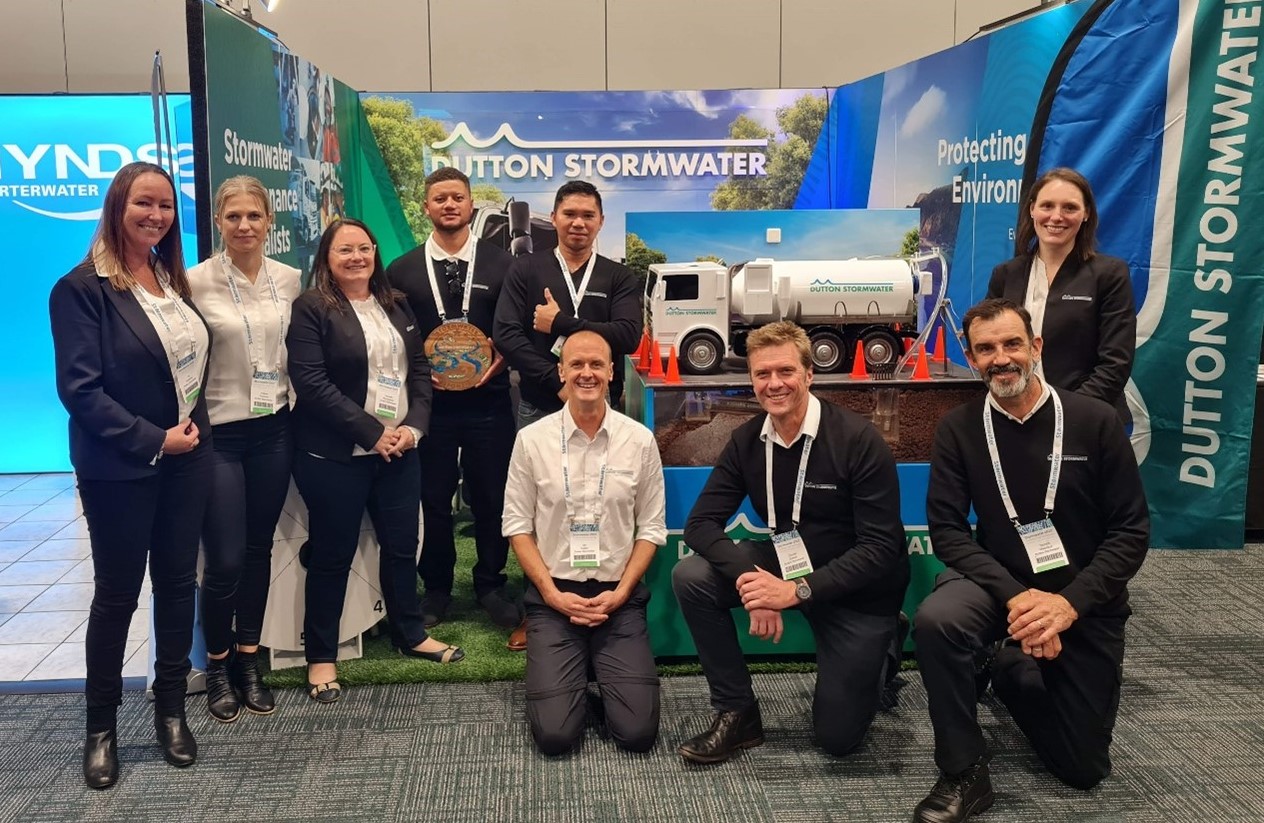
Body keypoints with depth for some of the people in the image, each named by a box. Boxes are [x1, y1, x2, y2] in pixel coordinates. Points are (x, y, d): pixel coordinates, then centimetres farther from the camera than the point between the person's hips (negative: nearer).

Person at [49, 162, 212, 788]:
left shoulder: (174, 279, 8)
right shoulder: (82, 288, -11)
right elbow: (79, 388, -16)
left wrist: (194, 425, 1)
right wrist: (153, 440, -18)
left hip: (187, 459, 5)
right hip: (120, 470, -5)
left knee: (177, 583, 12)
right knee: (117, 594, 7)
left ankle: (171, 707, 27)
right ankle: (101, 724, 24)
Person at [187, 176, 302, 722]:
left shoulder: (289, 279, 3)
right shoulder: (196, 282, -9)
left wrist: (299, 410, 10)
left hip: (274, 430, 4)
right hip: (218, 433, -3)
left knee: (259, 550, 12)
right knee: (225, 561, -2)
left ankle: (248, 661, 27)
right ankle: (216, 667, 21)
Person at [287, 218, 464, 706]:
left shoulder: (396, 308, 12)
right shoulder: (311, 308, -7)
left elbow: (419, 370, 10)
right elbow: (311, 383, -16)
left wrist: (413, 426, -7)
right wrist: (372, 432, -17)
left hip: (398, 450, 6)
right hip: (335, 455, -5)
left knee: (402, 544, 14)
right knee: (333, 555, 4)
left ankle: (410, 634, 32)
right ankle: (320, 656, 18)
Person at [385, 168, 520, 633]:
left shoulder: (502, 265, 3)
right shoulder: (402, 271, 5)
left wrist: (499, 359, -12)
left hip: (488, 400, 0)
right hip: (429, 402, 1)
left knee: (492, 498, 7)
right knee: (433, 499, 8)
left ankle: (491, 586, 24)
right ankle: (436, 589, 24)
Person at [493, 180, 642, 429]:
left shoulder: (620, 277, 6)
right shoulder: (526, 269, 5)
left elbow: (629, 336, -9)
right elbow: (506, 335, -6)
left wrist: (560, 323, -13)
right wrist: (558, 384, -15)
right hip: (538, 407, 0)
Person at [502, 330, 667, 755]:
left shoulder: (640, 440, -2)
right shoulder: (532, 439, -3)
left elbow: (651, 528, 3)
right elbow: (517, 525, 1)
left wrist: (620, 592, -8)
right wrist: (552, 593, -8)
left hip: (619, 597, 1)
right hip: (553, 596, 0)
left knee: (637, 732, -8)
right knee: (554, 735, -10)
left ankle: (601, 674, 23)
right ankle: (572, 678, 23)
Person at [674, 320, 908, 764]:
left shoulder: (858, 439, -23)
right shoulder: (747, 441, -9)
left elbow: (881, 549, -24)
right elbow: (701, 524, -13)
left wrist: (798, 590, -34)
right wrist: (750, 580, -32)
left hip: (859, 588, -4)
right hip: (789, 566, 4)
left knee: (838, 736, -2)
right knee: (691, 577, -19)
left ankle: (877, 650, 27)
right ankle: (738, 713, -4)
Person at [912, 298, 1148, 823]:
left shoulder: (1094, 422, -11)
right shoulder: (959, 429, -8)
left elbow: (1131, 531, -10)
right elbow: (947, 528, -13)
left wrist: (1070, 602, -24)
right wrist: (1015, 596, -28)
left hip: (1084, 601, 1)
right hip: (1000, 582, 0)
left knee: (1084, 769, 6)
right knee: (934, 621, -36)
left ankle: (1015, 676, 36)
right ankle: (965, 775, -15)